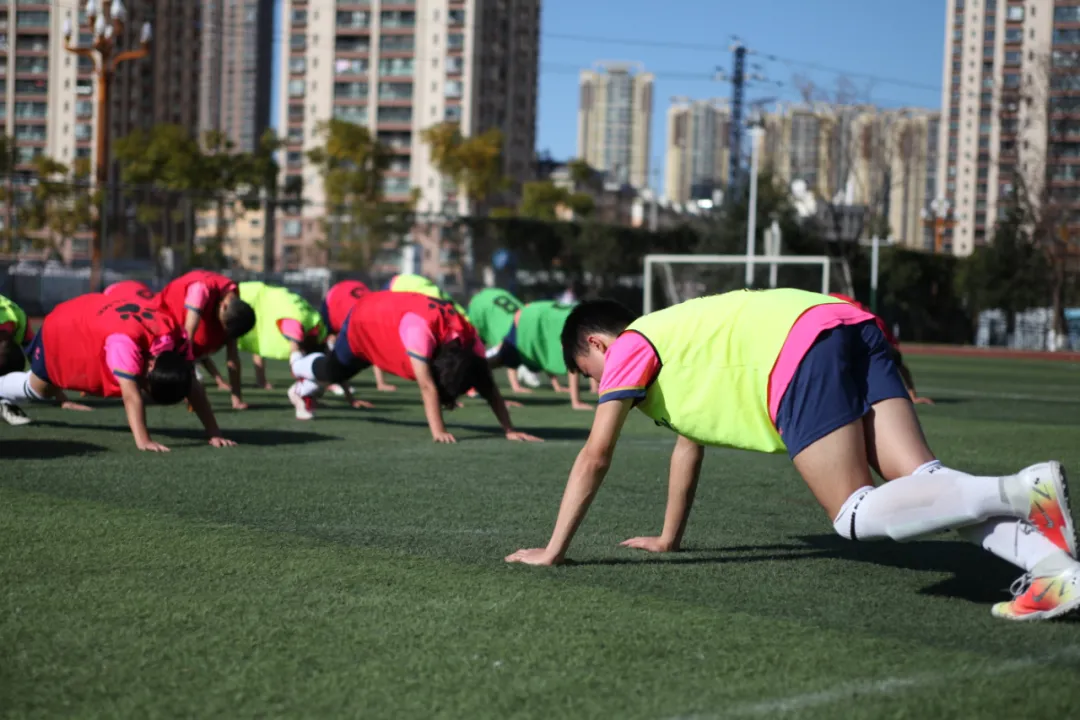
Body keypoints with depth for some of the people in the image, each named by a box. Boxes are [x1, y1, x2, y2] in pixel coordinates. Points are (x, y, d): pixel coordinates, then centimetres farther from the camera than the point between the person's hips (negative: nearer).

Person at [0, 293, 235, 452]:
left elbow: (193, 387, -26)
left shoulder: (176, 336, -30)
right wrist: (143, 440, -62)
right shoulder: (126, 341, -50)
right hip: (65, 326, -6)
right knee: (38, 388, 15)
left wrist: (214, 433, -30)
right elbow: (131, 394, -55)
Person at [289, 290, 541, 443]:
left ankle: (305, 387, 54)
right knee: (334, 370, 17)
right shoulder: (421, 329, -48)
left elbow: (489, 388, -27)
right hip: (364, 321, -6)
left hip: (387, 321, 6)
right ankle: (298, 364, 50)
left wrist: (509, 430, -33)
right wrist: (438, 431, -53)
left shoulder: (470, 338, -29)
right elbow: (427, 385, -50)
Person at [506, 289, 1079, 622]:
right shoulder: (679, 345, 38)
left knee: (856, 515, -12)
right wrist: (669, 539, 52)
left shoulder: (631, 346, 14)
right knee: (921, 482, -5)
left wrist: (553, 550, 16)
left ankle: (1018, 490, -30)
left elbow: (595, 457, 9)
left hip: (801, 348, -8)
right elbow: (688, 446, 47)